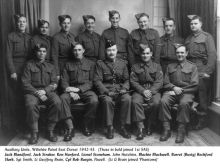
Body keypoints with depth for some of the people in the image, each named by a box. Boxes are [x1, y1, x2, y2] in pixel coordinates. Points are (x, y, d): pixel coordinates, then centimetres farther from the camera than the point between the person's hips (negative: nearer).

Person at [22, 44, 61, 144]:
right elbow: (25, 83, 1)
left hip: (48, 91, 2)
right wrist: (37, 93, -13)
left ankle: (50, 131, -17)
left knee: (57, 102, -30)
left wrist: (45, 91, -12)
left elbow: (54, 83, 8)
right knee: (31, 104, -35)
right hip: (32, 91, -1)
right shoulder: (29, 65, 10)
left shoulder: (50, 67, 18)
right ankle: (34, 133, -19)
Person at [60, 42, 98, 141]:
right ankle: (70, 128, -27)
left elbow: (92, 81, 2)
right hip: (71, 90, 1)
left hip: (86, 90, -1)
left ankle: (86, 126, -11)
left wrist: (78, 89, -13)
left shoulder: (91, 64, 13)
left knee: (94, 100, -33)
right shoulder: (68, 64, 18)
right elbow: (64, 81, 8)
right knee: (63, 98, -31)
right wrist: (71, 91, -13)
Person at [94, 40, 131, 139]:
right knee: (107, 100, -35)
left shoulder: (122, 63, 17)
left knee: (127, 99, -30)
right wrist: (106, 91, -15)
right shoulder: (100, 64, 8)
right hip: (106, 91, -2)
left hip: (120, 91, 2)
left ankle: (122, 127, -18)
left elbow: (126, 80, 15)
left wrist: (124, 88, -6)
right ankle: (110, 127, -19)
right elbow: (97, 81, -1)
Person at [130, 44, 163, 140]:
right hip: (139, 91, 1)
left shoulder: (157, 66, 13)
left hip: (153, 91, 0)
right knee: (135, 102, -31)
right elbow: (133, 82, 3)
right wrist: (143, 91, -13)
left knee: (156, 103, -31)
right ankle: (140, 127, -26)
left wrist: (151, 91, -15)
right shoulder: (135, 67, 14)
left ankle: (150, 126, -11)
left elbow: (159, 82, 2)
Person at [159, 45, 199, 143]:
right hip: (172, 91, 2)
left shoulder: (192, 67, 14)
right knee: (163, 101, -29)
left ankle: (181, 131, -26)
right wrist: (174, 87, -7)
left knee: (184, 103, -36)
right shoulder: (170, 66, 22)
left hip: (186, 92, -2)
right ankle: (166, 130, -24)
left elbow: (194, 85, 3)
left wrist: (181, 90, -9)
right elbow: (165, 83, 14)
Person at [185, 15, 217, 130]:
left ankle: (202, 120, 9)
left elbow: (212, 55, -7)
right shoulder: (188, 39, 19)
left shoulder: (207, 37, 1)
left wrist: (208, 71, -14)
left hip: (201, 70, -4)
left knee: (202, 96, -2)